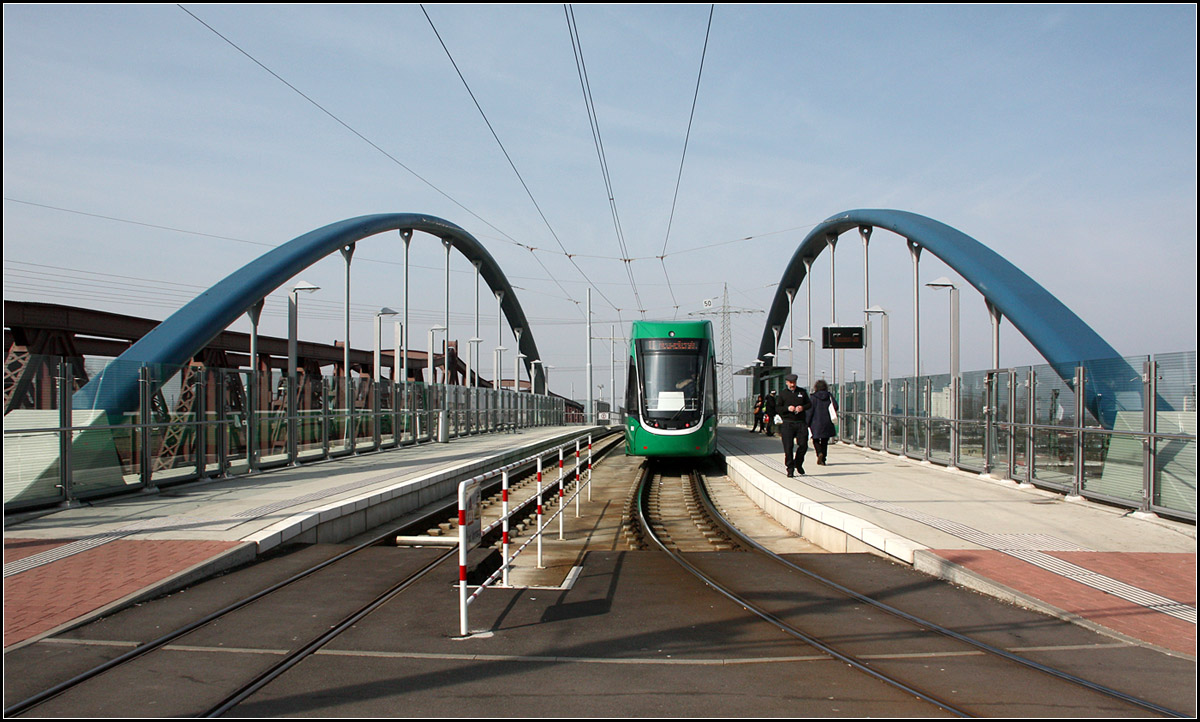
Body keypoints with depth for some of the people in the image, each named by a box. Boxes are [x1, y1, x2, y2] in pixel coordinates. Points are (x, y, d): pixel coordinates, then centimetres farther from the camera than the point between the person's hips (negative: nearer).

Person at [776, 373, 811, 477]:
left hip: (801, 423, 2)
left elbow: (809, 404, 14)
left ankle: (798, 464, 20)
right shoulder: (782, 394, 6)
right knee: (788, 447, -4)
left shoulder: (802, 392, 10)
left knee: (803, 445, -4)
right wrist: (787, 408, -15)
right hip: (787, 424, -1)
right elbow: (778, 408, 3)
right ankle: (790, 469, 4)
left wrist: (803, 407, -7)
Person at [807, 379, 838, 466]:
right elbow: (836, 407, -4)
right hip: (827, 422, 3)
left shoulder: (814, 397, -6)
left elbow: (810, 410, -8)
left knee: (816, 440, 11)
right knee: (824, 442, 12)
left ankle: (819, 453, -15)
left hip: (816, 422, -2)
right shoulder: (829, 396, 1)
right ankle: (823, 460, 10)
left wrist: (807, 423, -4)